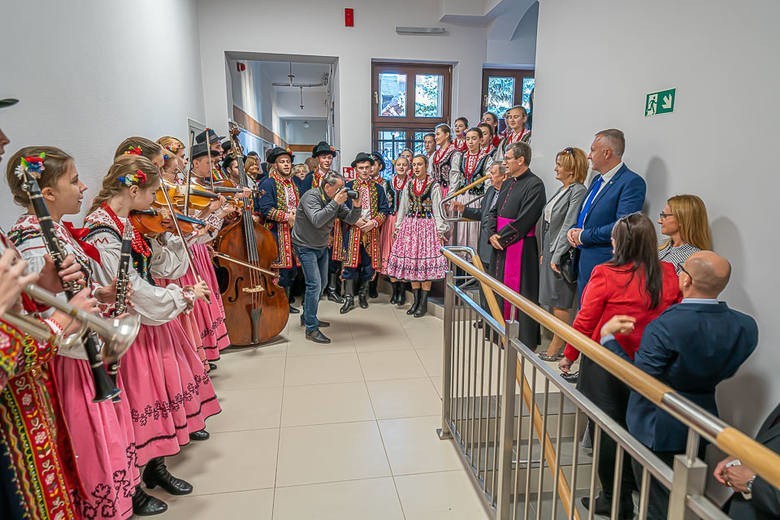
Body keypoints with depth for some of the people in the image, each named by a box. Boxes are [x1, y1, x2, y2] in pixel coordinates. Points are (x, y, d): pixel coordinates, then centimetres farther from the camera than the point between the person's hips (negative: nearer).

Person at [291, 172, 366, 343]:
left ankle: (307, 317, 34)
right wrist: (335, 203, -34)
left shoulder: (335, 200, 1)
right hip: (306, 247, -8)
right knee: (314, 285, -15)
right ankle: (311, 329, -8)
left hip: (322, 247, 8)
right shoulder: (311, 196, -20)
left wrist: (357, 206, -18)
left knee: (320, 284, 15)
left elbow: (351, 219, 1)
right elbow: (317, 220, -34)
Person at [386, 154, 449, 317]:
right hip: (410, 225, 4)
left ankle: (423, 303, 4)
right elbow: (403, 207, 16)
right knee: (411, 262, 4)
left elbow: (437, 209, -3)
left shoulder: (433, 185, -1)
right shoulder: (409, 185, 12)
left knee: (426, 262, -4)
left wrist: (440, 229, -7)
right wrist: (398, 226, 13)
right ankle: (416, 300, 14)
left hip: (427, 226, -4)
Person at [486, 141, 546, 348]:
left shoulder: (534, 185, -12)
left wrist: (501, 238, -12)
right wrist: (493, 235, -1)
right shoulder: (508, 183, 14)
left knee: (520, 291, -2)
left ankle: (525, 339, 10)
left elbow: (523, 220, -18)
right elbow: (494, 211, 16)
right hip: (502, 246, 8)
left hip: (521, 247, -8)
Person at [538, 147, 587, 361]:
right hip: (550, 251, 9)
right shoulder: (562, 189, 14)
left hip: (562, 255, -9)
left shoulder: (578, 191, -14)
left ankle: (557, 347, 11)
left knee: (560, 303, 0)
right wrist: (545, 253, 15)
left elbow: (568, 226, -19)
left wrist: (557, 256, -19)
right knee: (554, 301, 14)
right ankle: (556, 344, 24)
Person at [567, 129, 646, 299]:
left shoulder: (632, 182, -13)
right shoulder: (597, 180, 15)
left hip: (603, 265, -9)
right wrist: (573, 230, 2)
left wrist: (583, 236, -15)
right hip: (583, 264, 9)